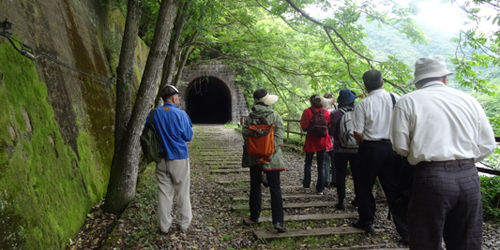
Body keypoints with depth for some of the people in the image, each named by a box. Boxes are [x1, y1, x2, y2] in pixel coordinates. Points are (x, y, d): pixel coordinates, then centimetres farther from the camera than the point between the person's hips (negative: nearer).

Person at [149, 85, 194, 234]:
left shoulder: (154, 114, 0)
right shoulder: (180, 114, -12)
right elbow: (188, 137, -6)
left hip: (161, 159, 3)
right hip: (179, 159, -3)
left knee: (164, 193, 10)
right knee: (182, 193, 9)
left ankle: (164, 226, 17)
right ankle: (184, 224, 19)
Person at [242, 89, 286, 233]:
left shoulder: (250, 118, -2)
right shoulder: (276, 117, -9)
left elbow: (245, 134, -3)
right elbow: (279, 137, -13)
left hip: (254, 157, 3)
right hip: (271, 158, -3)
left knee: (255, 187, 16)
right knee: (275, 189, -1)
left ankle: (254, 216, 27)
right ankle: (278, 221, -6)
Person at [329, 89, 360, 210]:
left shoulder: (335, 114, -10)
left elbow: (332, 132, -5)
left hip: (340, 149, -2)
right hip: (356, 149, 2)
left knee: (341, 175, 5)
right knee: (357, 174, 16)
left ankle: (341, 202, 7)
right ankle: (358, 199, 28)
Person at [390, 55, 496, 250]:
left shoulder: (408, 101, -1)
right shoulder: (468, 100, 9)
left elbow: (401, 146, -5)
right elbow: (487, 145, 10)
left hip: (431, 178, -4)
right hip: (469, 177, 4)